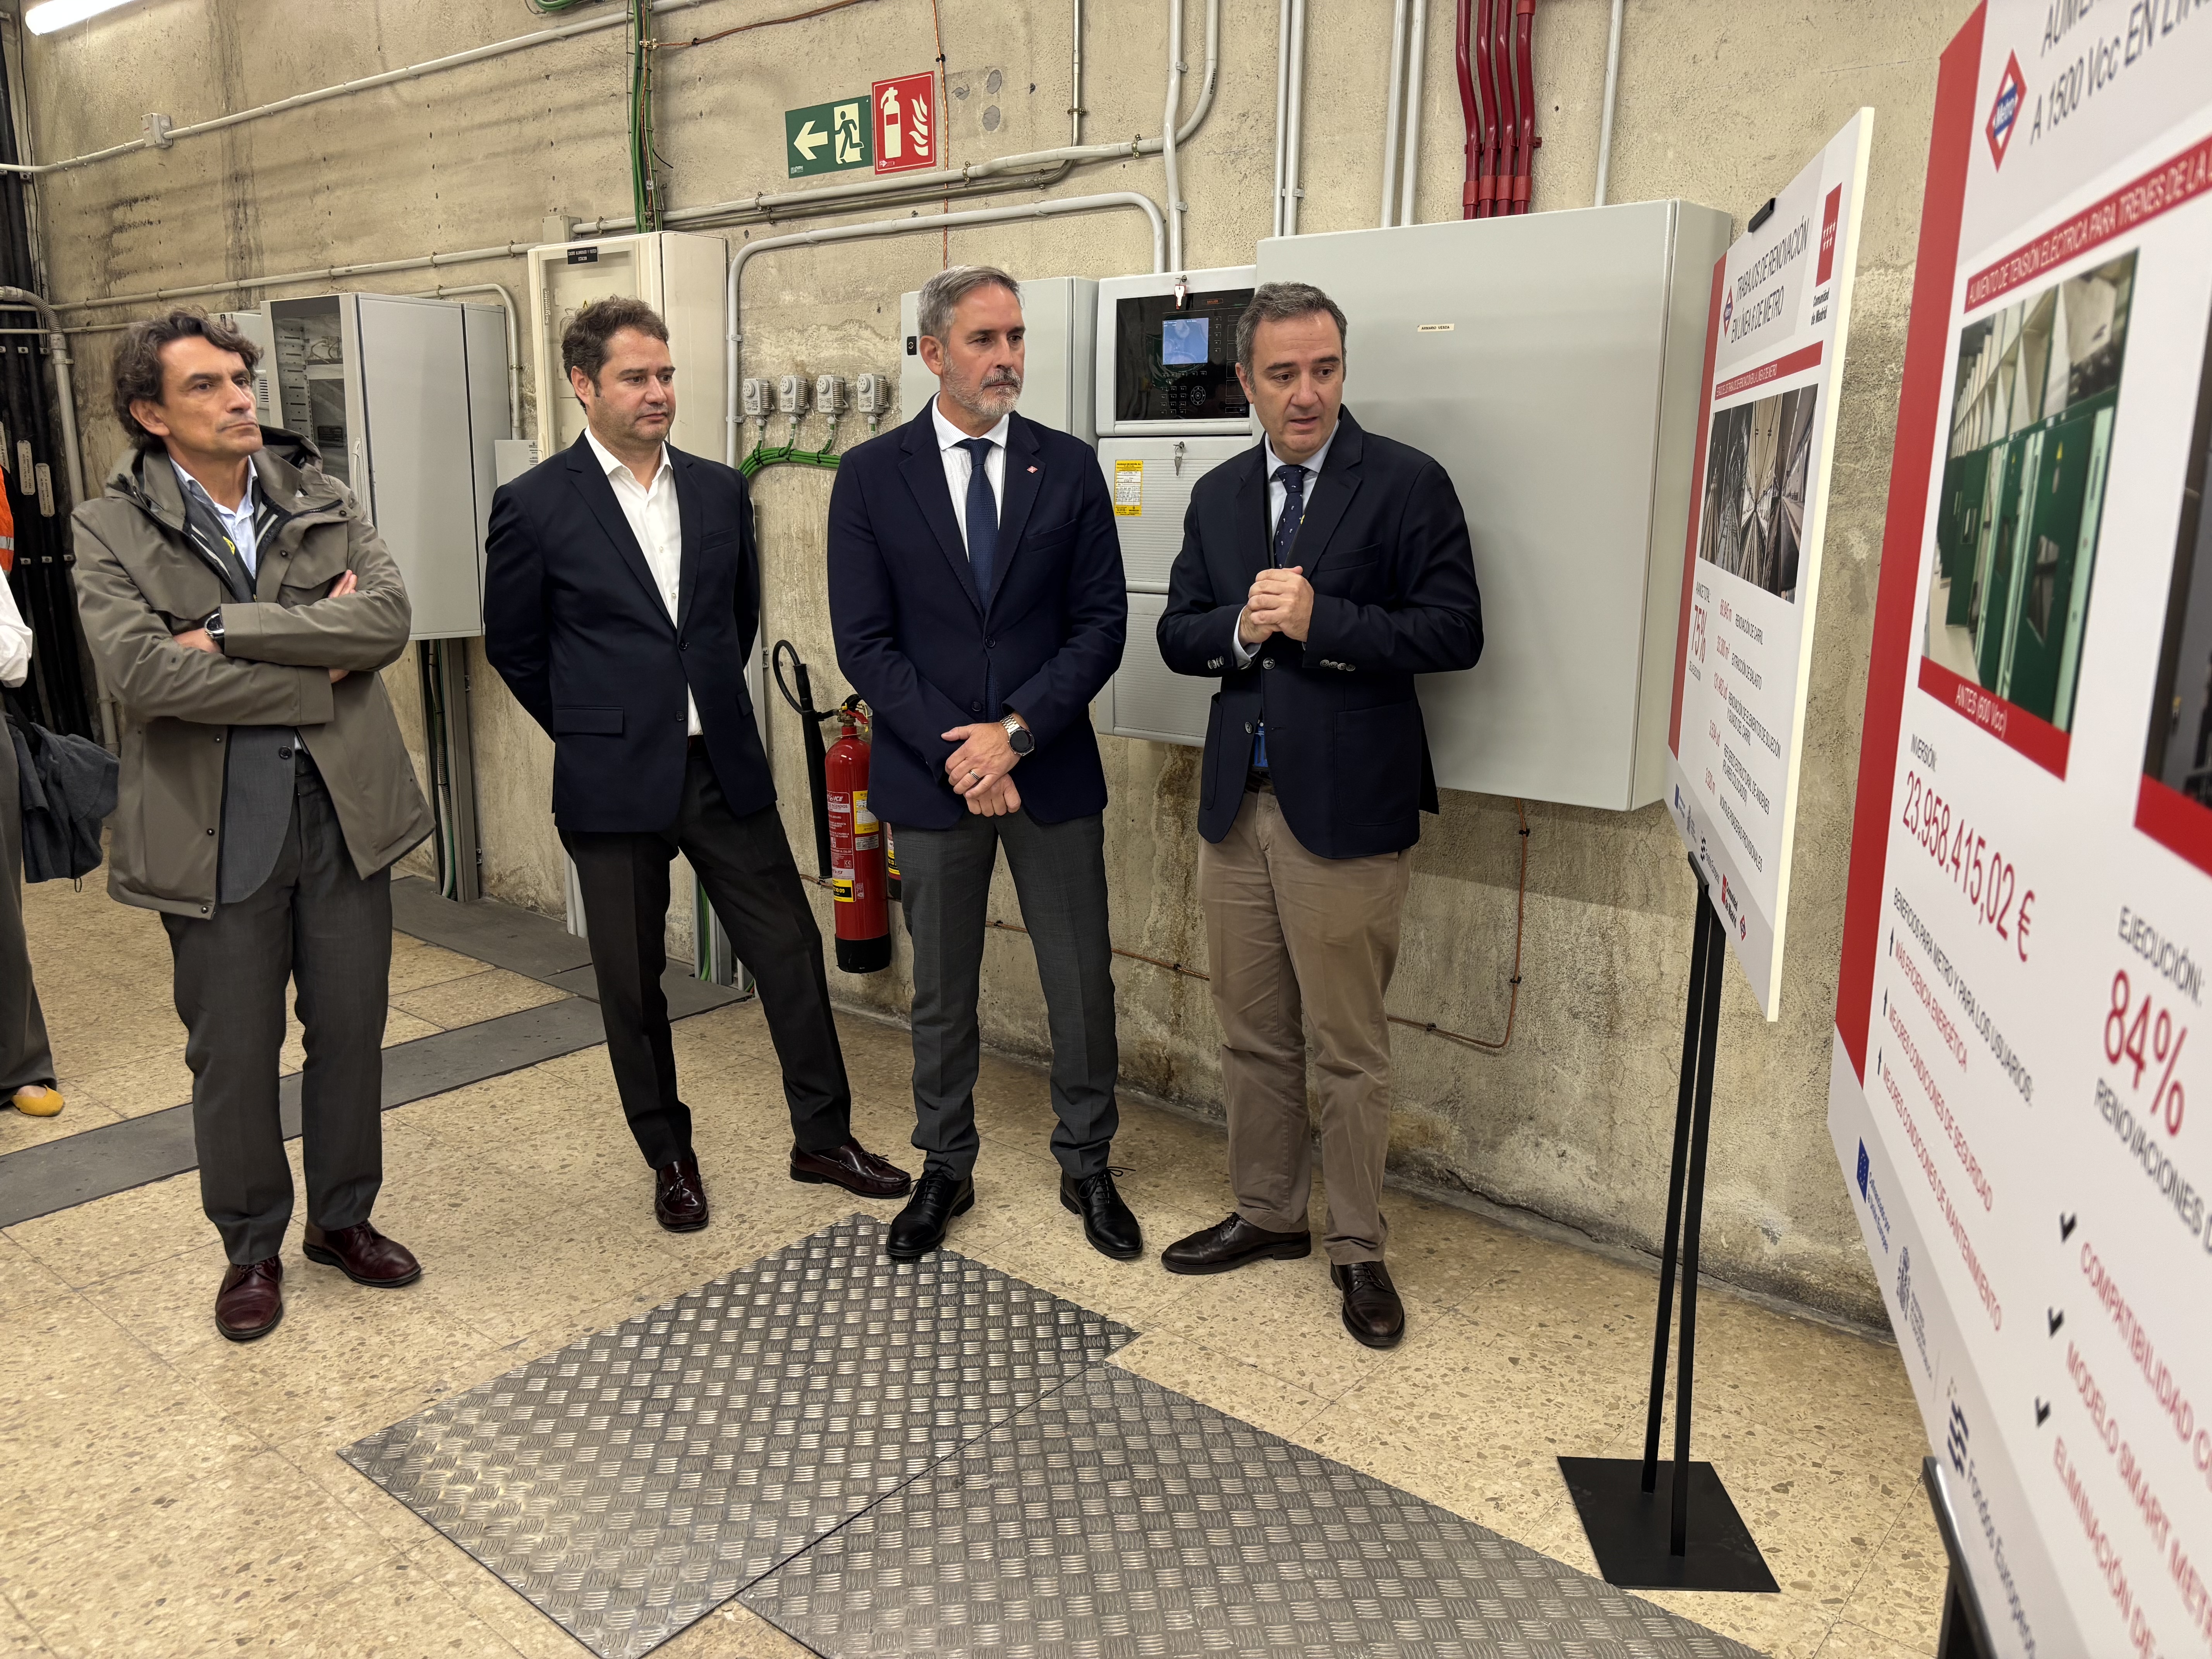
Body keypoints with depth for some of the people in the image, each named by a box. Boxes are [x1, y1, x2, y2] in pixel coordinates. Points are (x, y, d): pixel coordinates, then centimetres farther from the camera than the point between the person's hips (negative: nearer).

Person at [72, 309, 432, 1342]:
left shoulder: (323, 502, 6)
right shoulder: (112, 529, -2)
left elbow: (389, 618, -11)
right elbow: (139, 669, -17)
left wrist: (229, 628, -17)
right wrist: (315, 672, -14)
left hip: (342, 807, 3)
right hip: (216, 827, -2)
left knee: (350, 1029, 12)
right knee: (232, 1051, 8)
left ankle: (343, 1219, 33)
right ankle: (251, 1247, 29)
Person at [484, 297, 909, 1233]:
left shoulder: (719, 491, 6)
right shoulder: (535, 506, -6)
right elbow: (513, 646, 4)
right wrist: (598, 732, 8)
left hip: (725, 768, 3)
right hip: (614, 783, -3)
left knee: (790, 948, 6)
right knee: (632, 980, 9)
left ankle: (823, 1137, 22)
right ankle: (669, 1157, 28)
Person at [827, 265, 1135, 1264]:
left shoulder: (1069, 468, 2)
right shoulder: (871, 476, -1)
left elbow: (1101, 622, -3)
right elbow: (864, 641, -5)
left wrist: (1017, 731, -14)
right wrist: (956, 753, -13)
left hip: (1053, 770, 1)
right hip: (931, 777, 0)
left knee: (1080, 983, 8)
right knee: (941, 991, 13)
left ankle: (1087, 1166, 28)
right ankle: (945, 1170, 32)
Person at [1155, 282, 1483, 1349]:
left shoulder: (1407, 485, -5)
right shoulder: (1217, 497, 12)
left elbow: (1455, 631, -12)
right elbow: (1177, 634, 11)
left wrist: (1318, 621, -19)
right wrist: (1241, 627, -10)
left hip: (1345, 811, -5)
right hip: (1237, 804, 6)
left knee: (1349, 1050, 4)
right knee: (1252, 1036, 16)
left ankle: (1358, 1250, 22)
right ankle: (1266, 1214, 34)